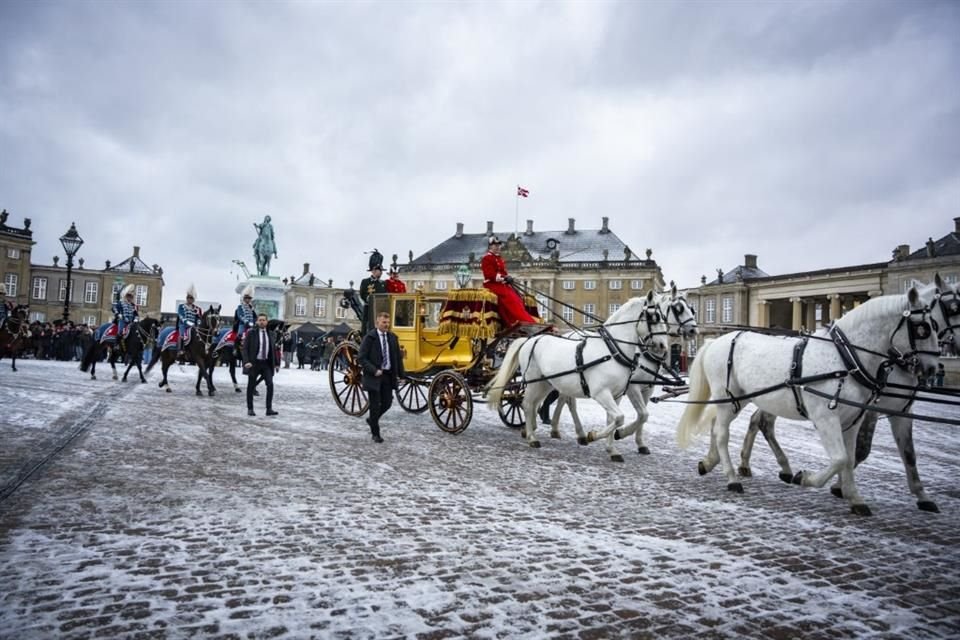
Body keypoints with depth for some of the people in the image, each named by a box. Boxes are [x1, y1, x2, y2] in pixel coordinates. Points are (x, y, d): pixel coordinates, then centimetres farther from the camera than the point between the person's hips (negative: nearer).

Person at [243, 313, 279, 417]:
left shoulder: (270, 334, 9)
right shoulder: (251, 333, -3)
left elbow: (273, 349, 14)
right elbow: (245, 348, -7)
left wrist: (276, 363, 9)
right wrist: (246, 361, -20)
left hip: (266, 363, 3)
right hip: (254, 363, -3)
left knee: (270, 385, -10)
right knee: (251, 386, 5)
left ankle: (269, 409, -6)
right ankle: (250, 409, 17)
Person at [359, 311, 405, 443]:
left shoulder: (393, 337, 8)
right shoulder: (369, 338, -8)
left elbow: (398, 357, 12)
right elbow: (362, 358, -10)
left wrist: (400, 374, 6)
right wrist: (374, 371, -19)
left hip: (388, 375, 5)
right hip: (374, 376, -5)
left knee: (387, 403, 7)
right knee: (375, 405, 2)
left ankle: (372, 420, 35)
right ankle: (375, 433, 16)